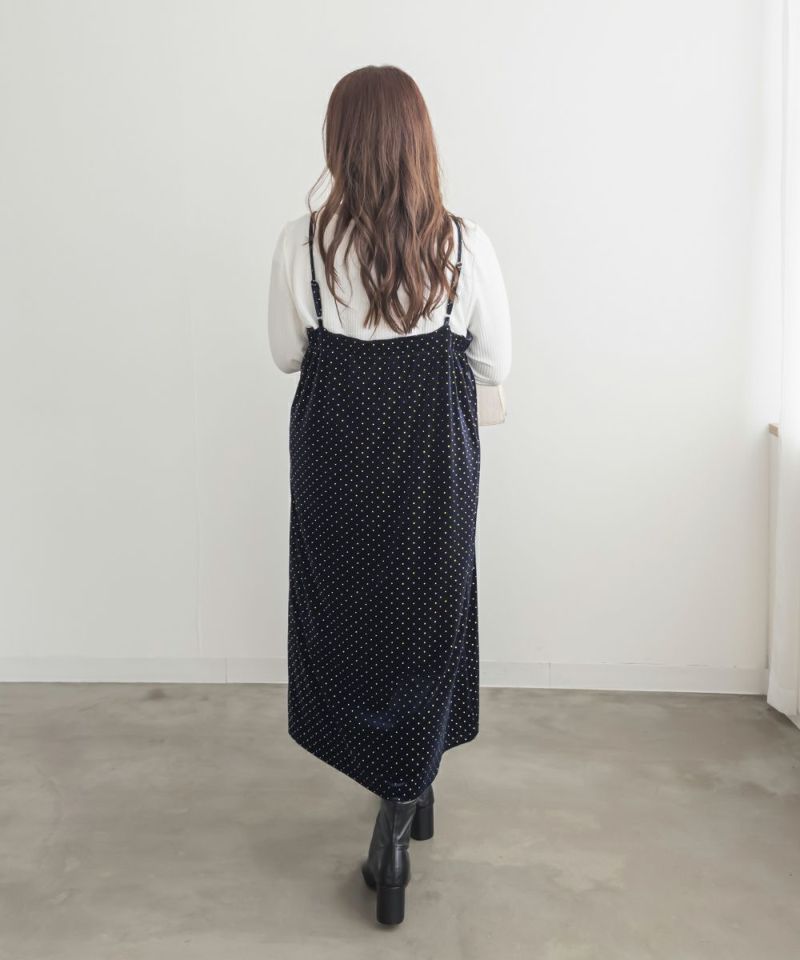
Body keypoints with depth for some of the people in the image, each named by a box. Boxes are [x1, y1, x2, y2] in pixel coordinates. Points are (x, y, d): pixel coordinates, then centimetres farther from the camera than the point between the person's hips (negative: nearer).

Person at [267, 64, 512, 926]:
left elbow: (286, 354, 1)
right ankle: (403, 800, 19)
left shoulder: (302, 242, -11)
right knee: (427, 621, 15)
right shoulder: (464, 245, -11)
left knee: (345, 612, 17)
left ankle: (399, 791, 29)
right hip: (435, 458, 0)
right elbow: (494, 364, -2)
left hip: (335, 456, 0)